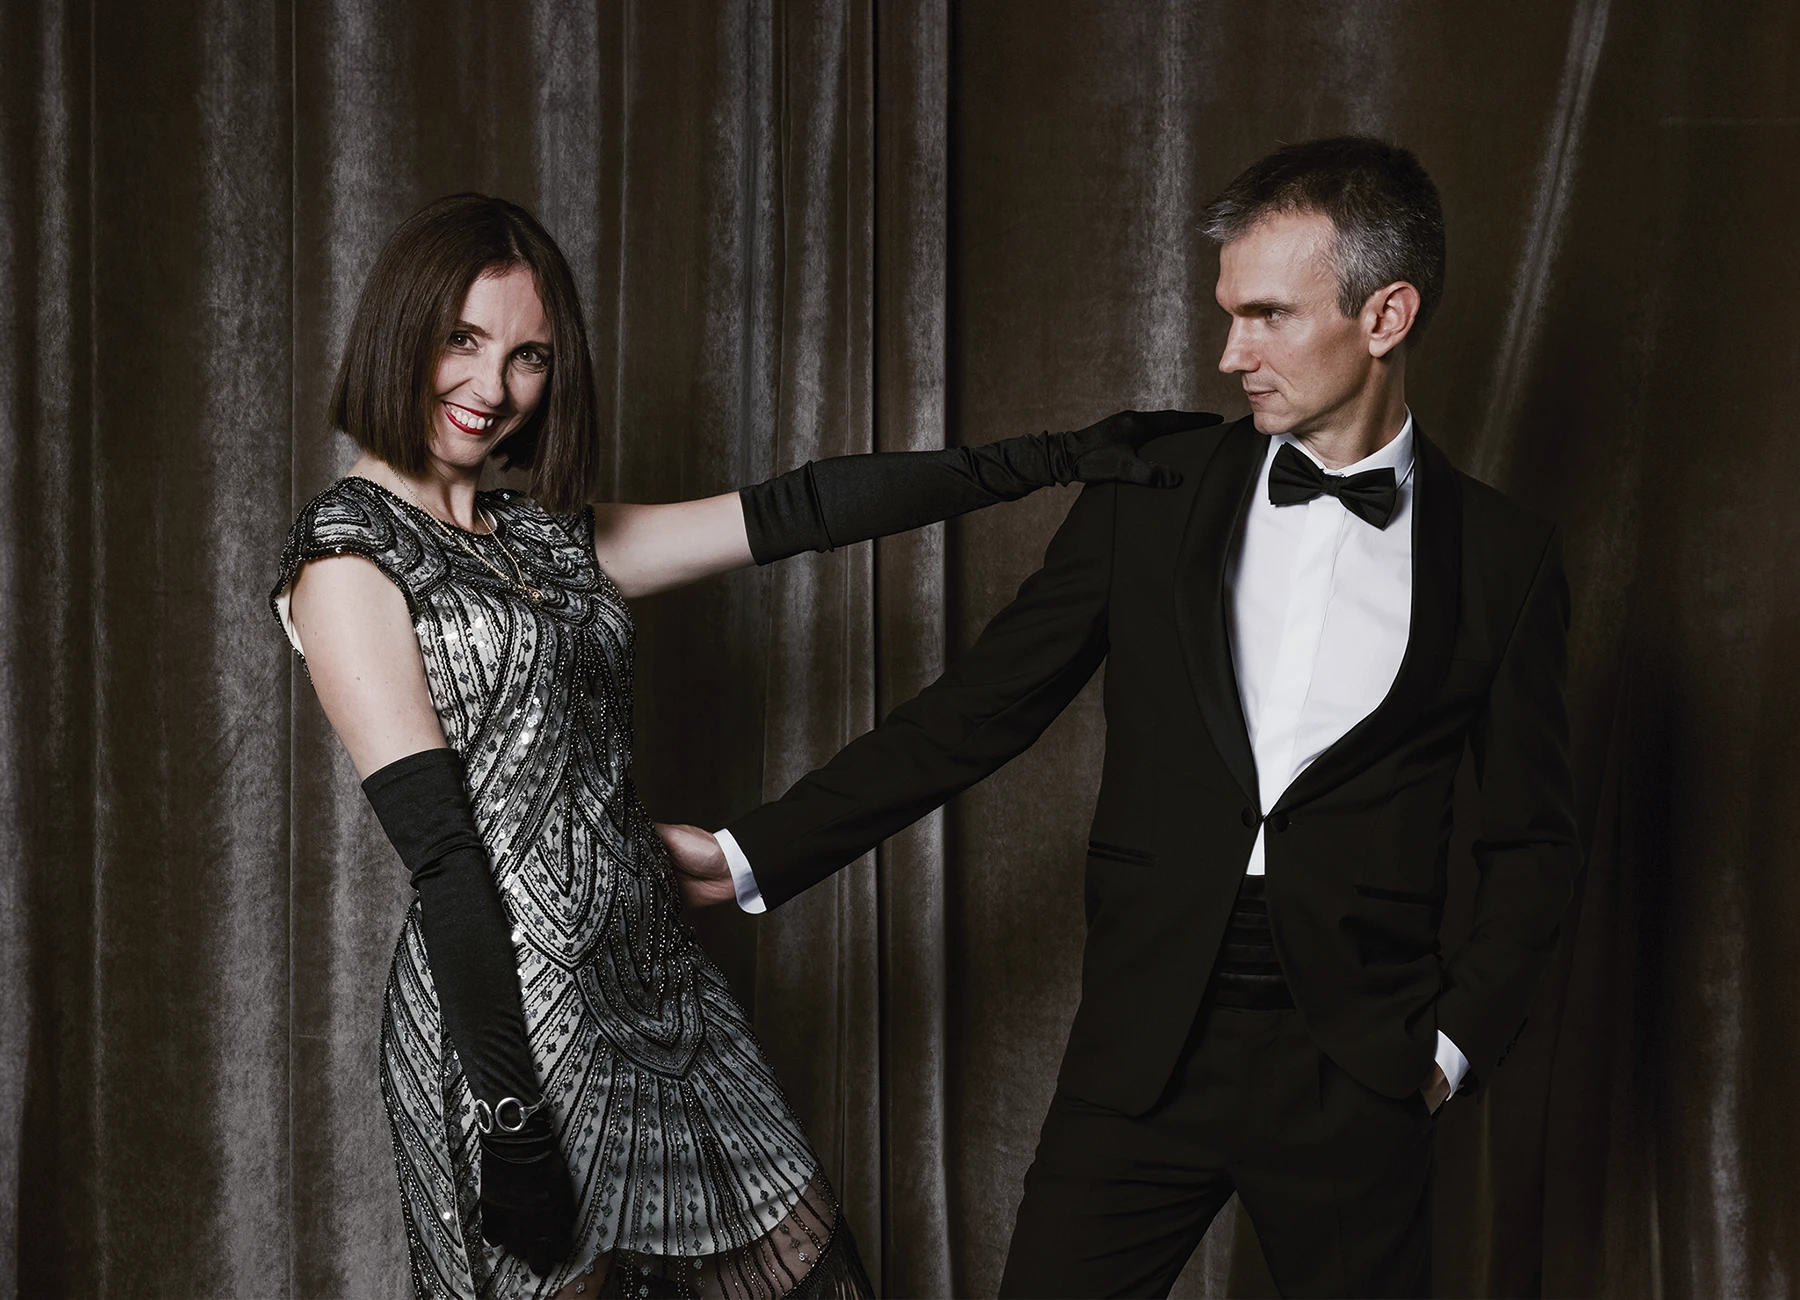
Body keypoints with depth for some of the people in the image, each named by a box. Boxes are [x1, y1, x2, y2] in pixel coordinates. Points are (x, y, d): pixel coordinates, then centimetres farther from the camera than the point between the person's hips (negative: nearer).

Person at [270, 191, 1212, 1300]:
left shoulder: (546, 542, 15)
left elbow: (792, 513, 13)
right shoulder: (349, 555, -7)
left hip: (653, 987, 7)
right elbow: (437, 846, -14)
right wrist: (508, 1116, -18)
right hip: (510, 1009, -7)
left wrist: (1054, 455, 10)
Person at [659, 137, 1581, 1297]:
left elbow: (1532, 838, 9)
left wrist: (1460, 1040, -1)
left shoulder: (1503, 557, 1)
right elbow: (976, 712, 5)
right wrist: (753, 855, 0)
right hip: (1145, 1052, 1)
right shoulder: (1150, 496, 4)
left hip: (1354, 1070, -1)